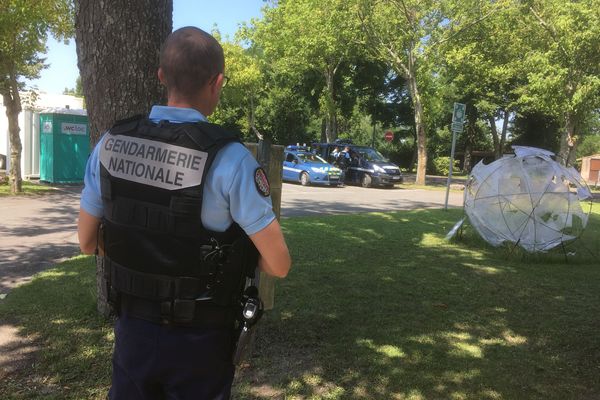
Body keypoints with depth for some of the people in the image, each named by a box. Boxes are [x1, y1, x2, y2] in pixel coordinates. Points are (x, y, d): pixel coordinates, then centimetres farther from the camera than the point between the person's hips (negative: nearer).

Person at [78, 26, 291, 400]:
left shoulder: (110, 144, -8)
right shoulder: (229, 158, -22)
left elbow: (88, 241, 4)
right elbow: (279, 265, -18)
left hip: (132, 329, 4)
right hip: (198, 340, -3)